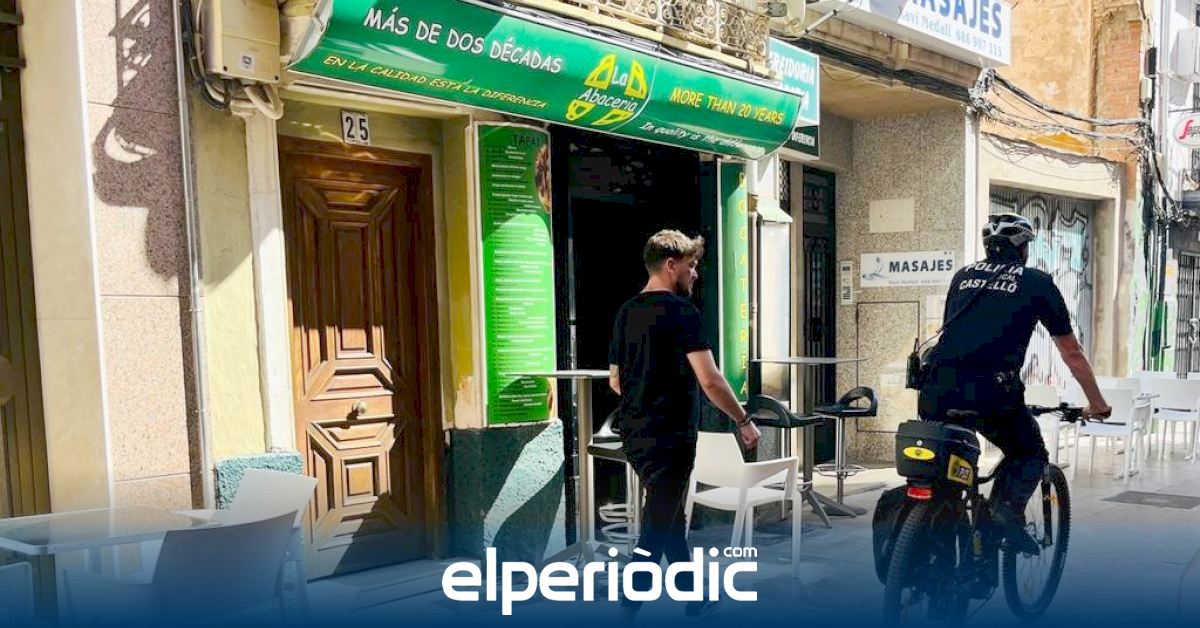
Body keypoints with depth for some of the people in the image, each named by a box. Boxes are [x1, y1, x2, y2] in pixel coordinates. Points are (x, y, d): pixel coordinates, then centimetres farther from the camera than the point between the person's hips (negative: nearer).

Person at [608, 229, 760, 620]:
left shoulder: (627, 312, 9)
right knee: (656, 532, -1)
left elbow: (615, 379, 16)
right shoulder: (680, 311, -15)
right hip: (668, 437, -9)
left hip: (634, 433, 9)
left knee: (671, 519, 21)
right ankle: (626, 616, 3)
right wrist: (744, 421, -9)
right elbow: (710, 380, -20)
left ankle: (694, 600, 35)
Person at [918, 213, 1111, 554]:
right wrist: (1096, 404, 34)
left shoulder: (963, 276, 24)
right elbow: (1072, 353, 21)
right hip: (990, 393, -3)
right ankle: (1008, 509, -1)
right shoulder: (1038, 282, 15)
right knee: (1030, 455, 22)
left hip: (936, 390, 3)